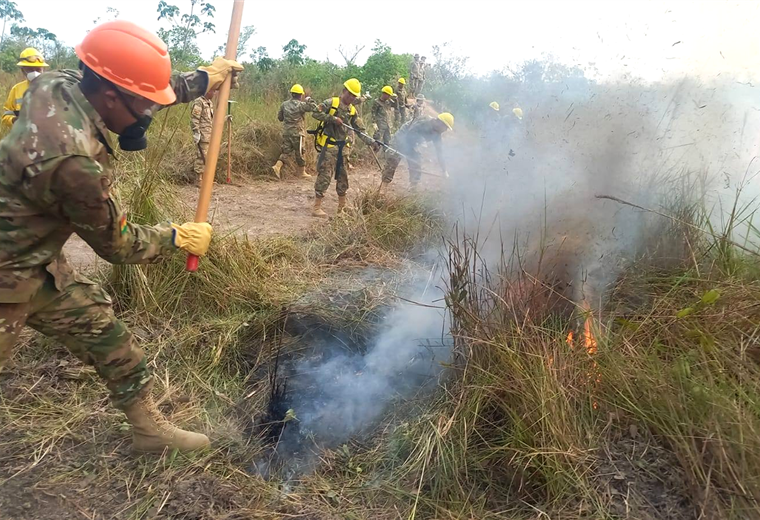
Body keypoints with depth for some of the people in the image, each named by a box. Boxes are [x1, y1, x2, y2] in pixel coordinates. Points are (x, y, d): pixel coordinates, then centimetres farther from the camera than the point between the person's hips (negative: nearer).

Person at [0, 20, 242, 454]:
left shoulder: (61, 84, -10)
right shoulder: (72, 158, -34)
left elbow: (158, 90, 9)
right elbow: (117, 244, -17)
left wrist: (205, 78, 17)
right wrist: (178, 238, -4)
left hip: (39, 261, 9)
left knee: (102, 329, 13)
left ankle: (149, 428, 27)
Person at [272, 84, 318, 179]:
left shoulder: (284, 104, 6)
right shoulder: (300, 105, -12)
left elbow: (280, 117, 12)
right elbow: (314, 108, -13)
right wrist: (309, 100, 4)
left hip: (286, 132, 5)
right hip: (297, 133, -5)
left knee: (285, 151, 11)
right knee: (299, 153, 5)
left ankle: (277, 166, -8)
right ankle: (302, 173, 15)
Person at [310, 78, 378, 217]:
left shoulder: (352, 110, 12)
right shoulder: (331, 102, -6)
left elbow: (360, 131, 13)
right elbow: (315, 113, -13)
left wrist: (371, 142, 0)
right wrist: (333, 118, -19)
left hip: (342, 147, 7)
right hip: (328, 146, -7)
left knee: (343, 176, 13)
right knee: (325, 176, -9)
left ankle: (342, 207, 26)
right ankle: (316, 208, -4)